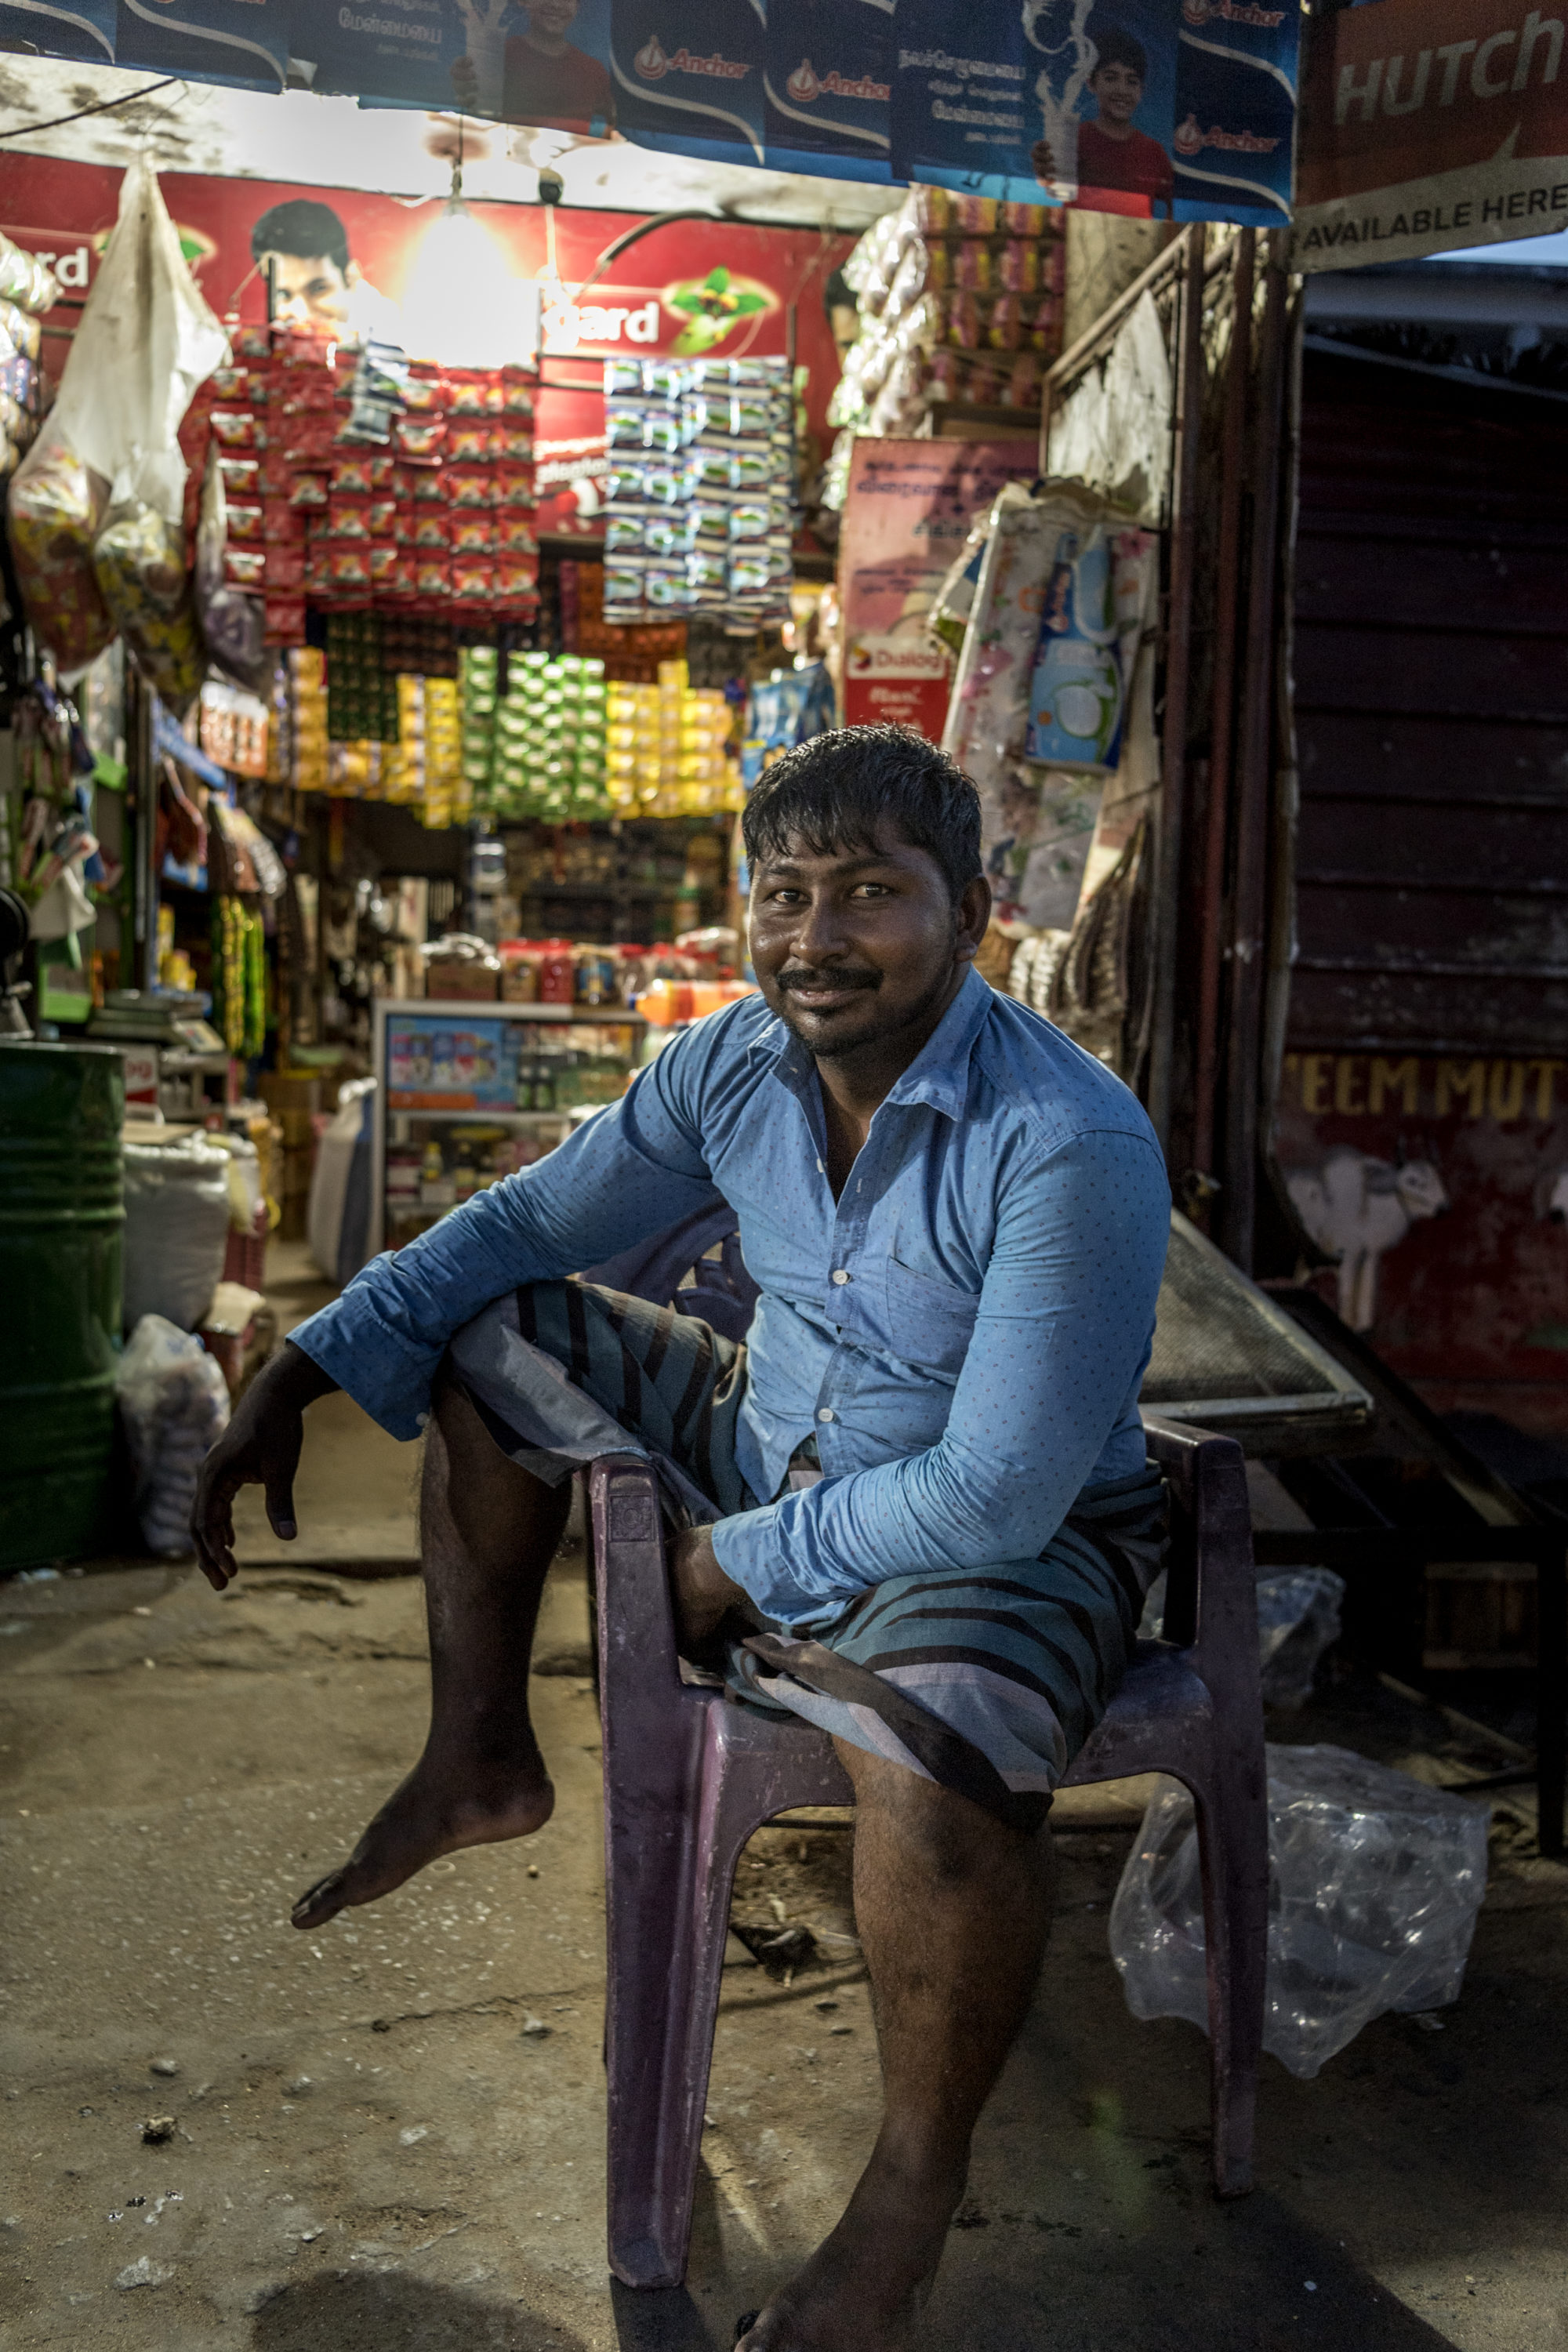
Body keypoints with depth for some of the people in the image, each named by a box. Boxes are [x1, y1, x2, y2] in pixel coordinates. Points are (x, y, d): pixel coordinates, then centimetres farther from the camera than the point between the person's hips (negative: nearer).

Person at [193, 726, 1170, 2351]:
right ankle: (481, 1760, 18)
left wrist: (743, 1560, -18)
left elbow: (996, 1496, -29)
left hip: (1018, 1542, -6)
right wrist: (296, 1377, -4)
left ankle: (915, 2183, -6)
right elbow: (525, 1222, 2)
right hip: (774, 1453, 7)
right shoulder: (733, 1064, -8)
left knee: (934, 1757, -38)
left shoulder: (1072, 1147, -29)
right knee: (489, 1334, 6)